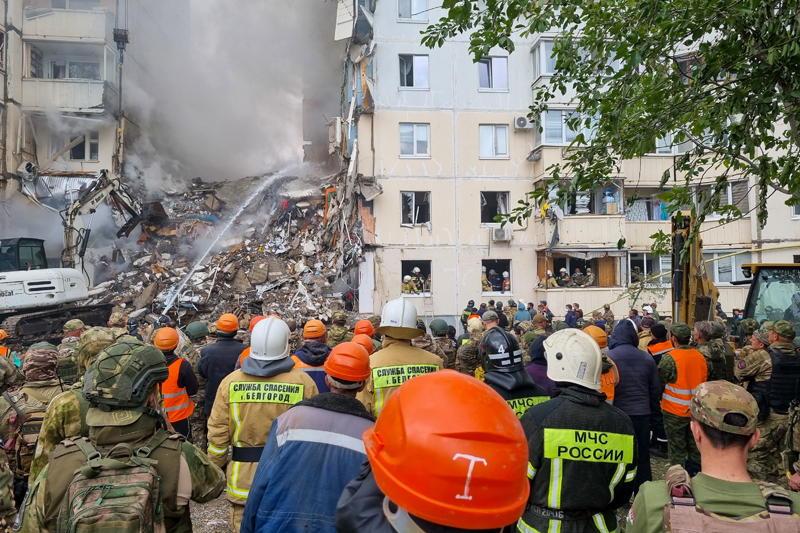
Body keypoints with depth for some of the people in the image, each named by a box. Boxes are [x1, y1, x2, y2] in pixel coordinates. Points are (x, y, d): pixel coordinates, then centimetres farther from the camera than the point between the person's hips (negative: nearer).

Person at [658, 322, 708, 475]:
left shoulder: (669, 358, -19)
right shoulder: (700, 357, -2)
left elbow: (659, 384, -12)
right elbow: (704, 381, 9)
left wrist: (659, 399, 7)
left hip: (674, 412, -5)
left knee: (677, 450, 5)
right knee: (695, 447, 18)